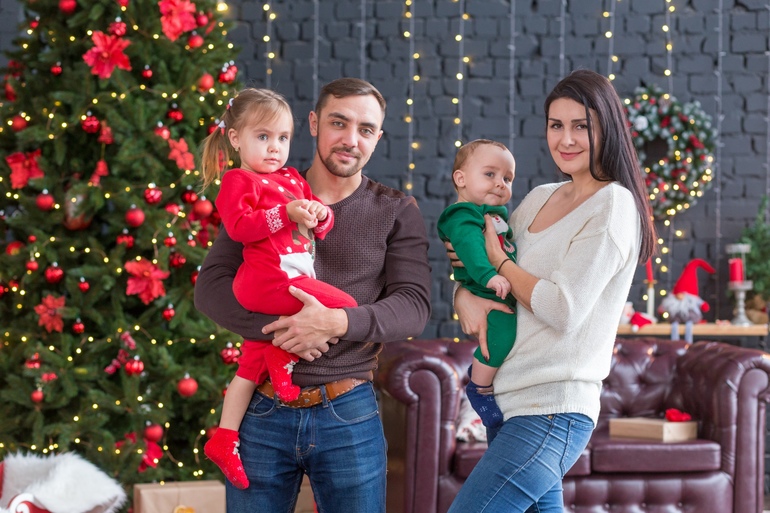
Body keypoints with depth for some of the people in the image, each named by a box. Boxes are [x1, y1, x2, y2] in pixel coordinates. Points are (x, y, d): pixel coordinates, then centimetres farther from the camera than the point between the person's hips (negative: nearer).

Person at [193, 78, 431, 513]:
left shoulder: (396, 212, 5)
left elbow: (414, 305, -6)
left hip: (349, 415, -1)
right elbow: (212, 286, -1)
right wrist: (277, 329, -19)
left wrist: (338, 322, -23)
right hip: (264, 410, 1)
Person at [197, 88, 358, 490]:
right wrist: (286, 213, -23)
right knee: (344, 307, -18)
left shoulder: (292, 179, 24)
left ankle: (223, 439, 15)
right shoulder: (238, 181, -1)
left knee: (252, 366, 11)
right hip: (268, 277, -9)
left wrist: (320, 215, -4)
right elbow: (239, 226, -17)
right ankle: (284, 356, -6)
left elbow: (322, 223, 20)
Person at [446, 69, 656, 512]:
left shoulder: (613, 206, -10)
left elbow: (564, 310, -16)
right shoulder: (540, 199, 13)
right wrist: (466, 297, -4)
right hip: (508, 403, 8)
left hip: (551, 411, -8)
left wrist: (500, 261, -4)